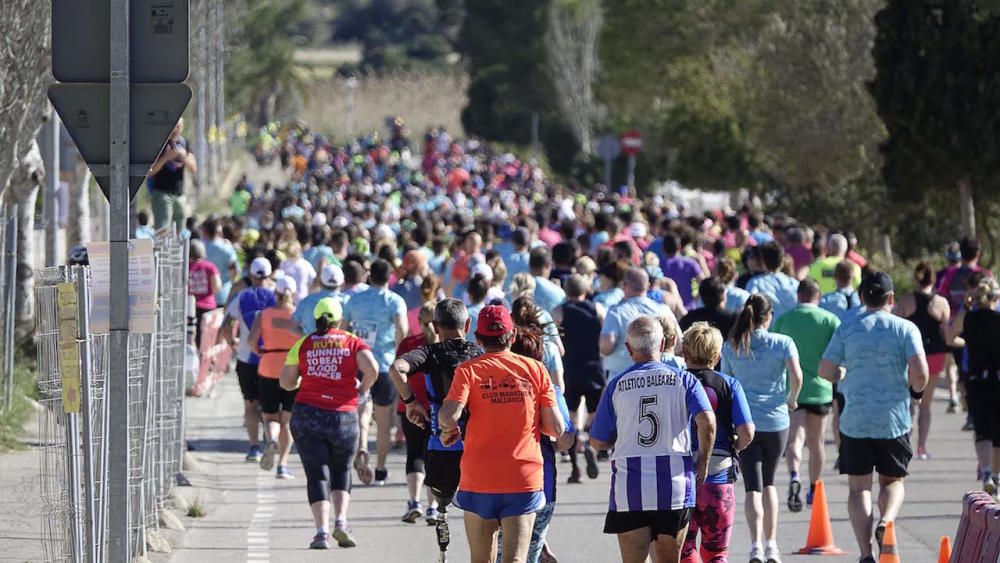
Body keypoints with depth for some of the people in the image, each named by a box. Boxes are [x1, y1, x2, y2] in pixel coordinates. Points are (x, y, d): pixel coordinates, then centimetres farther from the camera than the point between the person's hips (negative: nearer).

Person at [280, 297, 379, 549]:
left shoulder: (302, 344, 4)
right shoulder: (352, 342, 2)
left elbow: (286, 382, 3)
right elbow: (372, 369, -14)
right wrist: (362, 389, 5)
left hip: (307, 415, 0)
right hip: (344, 417, 0)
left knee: (317, 475, 2)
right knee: (342, 470, 20)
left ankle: (322, 530, -13)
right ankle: (341, 521, 2)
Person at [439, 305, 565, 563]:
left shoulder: (469, 370, -2)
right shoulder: (535, 369, 2)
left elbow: (449, 415, -17)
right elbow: (556, 428, 0)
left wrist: (448, 430, 5)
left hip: (479, 481, 0)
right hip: (524, 479, 0)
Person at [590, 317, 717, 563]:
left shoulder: (616, 385, 3)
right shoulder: (683, 380, 2)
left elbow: (598, 441, 6)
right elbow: (707, 422, -12)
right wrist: (703, 462, 2)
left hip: (629, 487, -1)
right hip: (674, 486, 1)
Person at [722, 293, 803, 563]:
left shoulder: (731, 347, 3)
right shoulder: (783, 343, -2)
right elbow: (796, 376, -15)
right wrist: (791, 399, 3)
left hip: (744, 422, 0)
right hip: (776, 421, 0)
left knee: (753, 487, -1)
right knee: (768, 482, 19)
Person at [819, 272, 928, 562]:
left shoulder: (847, 329, 0)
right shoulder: (905, 329, -4)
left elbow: (826, 370, -2)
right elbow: (920, 373, -14)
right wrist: (915, 388, 8)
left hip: (855, 421, 0)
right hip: (894, 419, 0)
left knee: (859, 487, 8)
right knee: (892, 480, 17)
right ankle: (886, 521, -13)